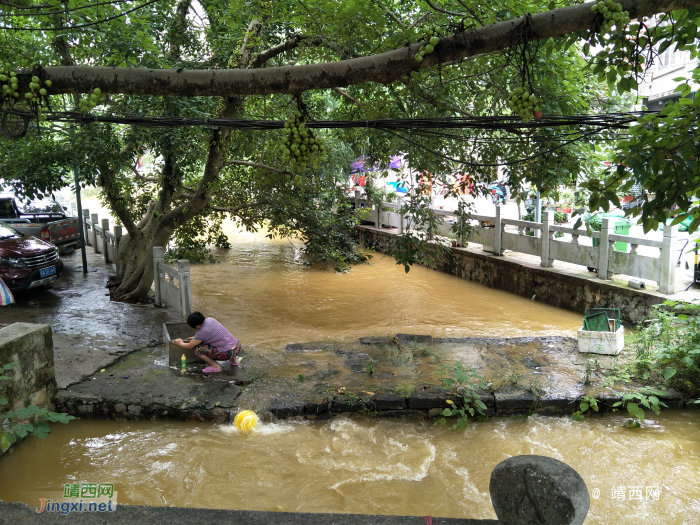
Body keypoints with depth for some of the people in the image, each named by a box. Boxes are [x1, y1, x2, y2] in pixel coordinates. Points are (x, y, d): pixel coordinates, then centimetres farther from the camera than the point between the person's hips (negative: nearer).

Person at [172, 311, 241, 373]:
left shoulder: (203, 332, -15)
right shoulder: (210, 319, 6)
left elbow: (189, 346, 0)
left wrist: (180, 343, 19)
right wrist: (195, 338, 30)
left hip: (229, 353, -8)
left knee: (197, 349, -8)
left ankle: (216, 366, 1)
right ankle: (233, 359, 27)